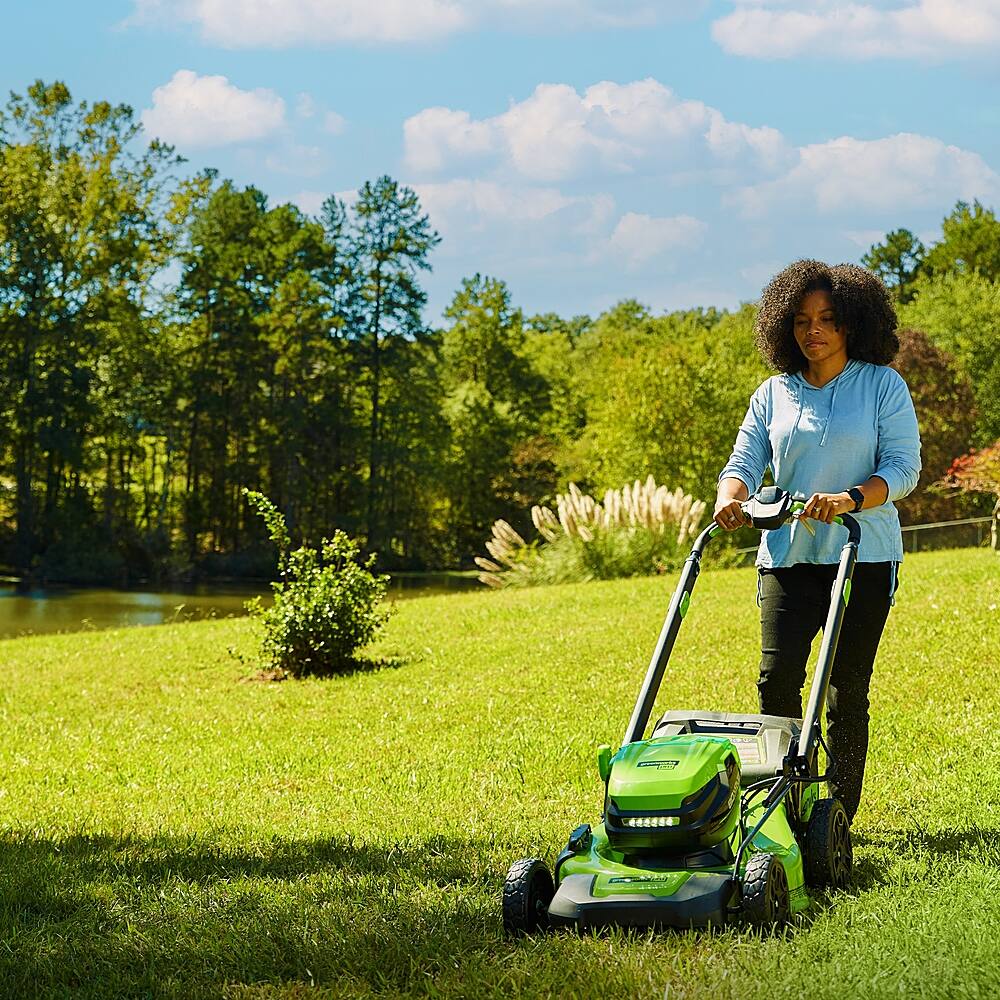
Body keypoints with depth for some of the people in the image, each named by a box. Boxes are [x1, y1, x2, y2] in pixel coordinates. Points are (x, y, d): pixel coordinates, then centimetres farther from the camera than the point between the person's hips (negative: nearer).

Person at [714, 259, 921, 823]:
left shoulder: (883, 386, 3)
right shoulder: (774, 394, 12)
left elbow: (904, 468, -5)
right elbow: (746, 462, 6)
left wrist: (850, 498, -23)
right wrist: (731, 497, -18)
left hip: (863, 558, -2)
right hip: (787, 557, 2)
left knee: (847, 689, -2)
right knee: (777, 677, -10)